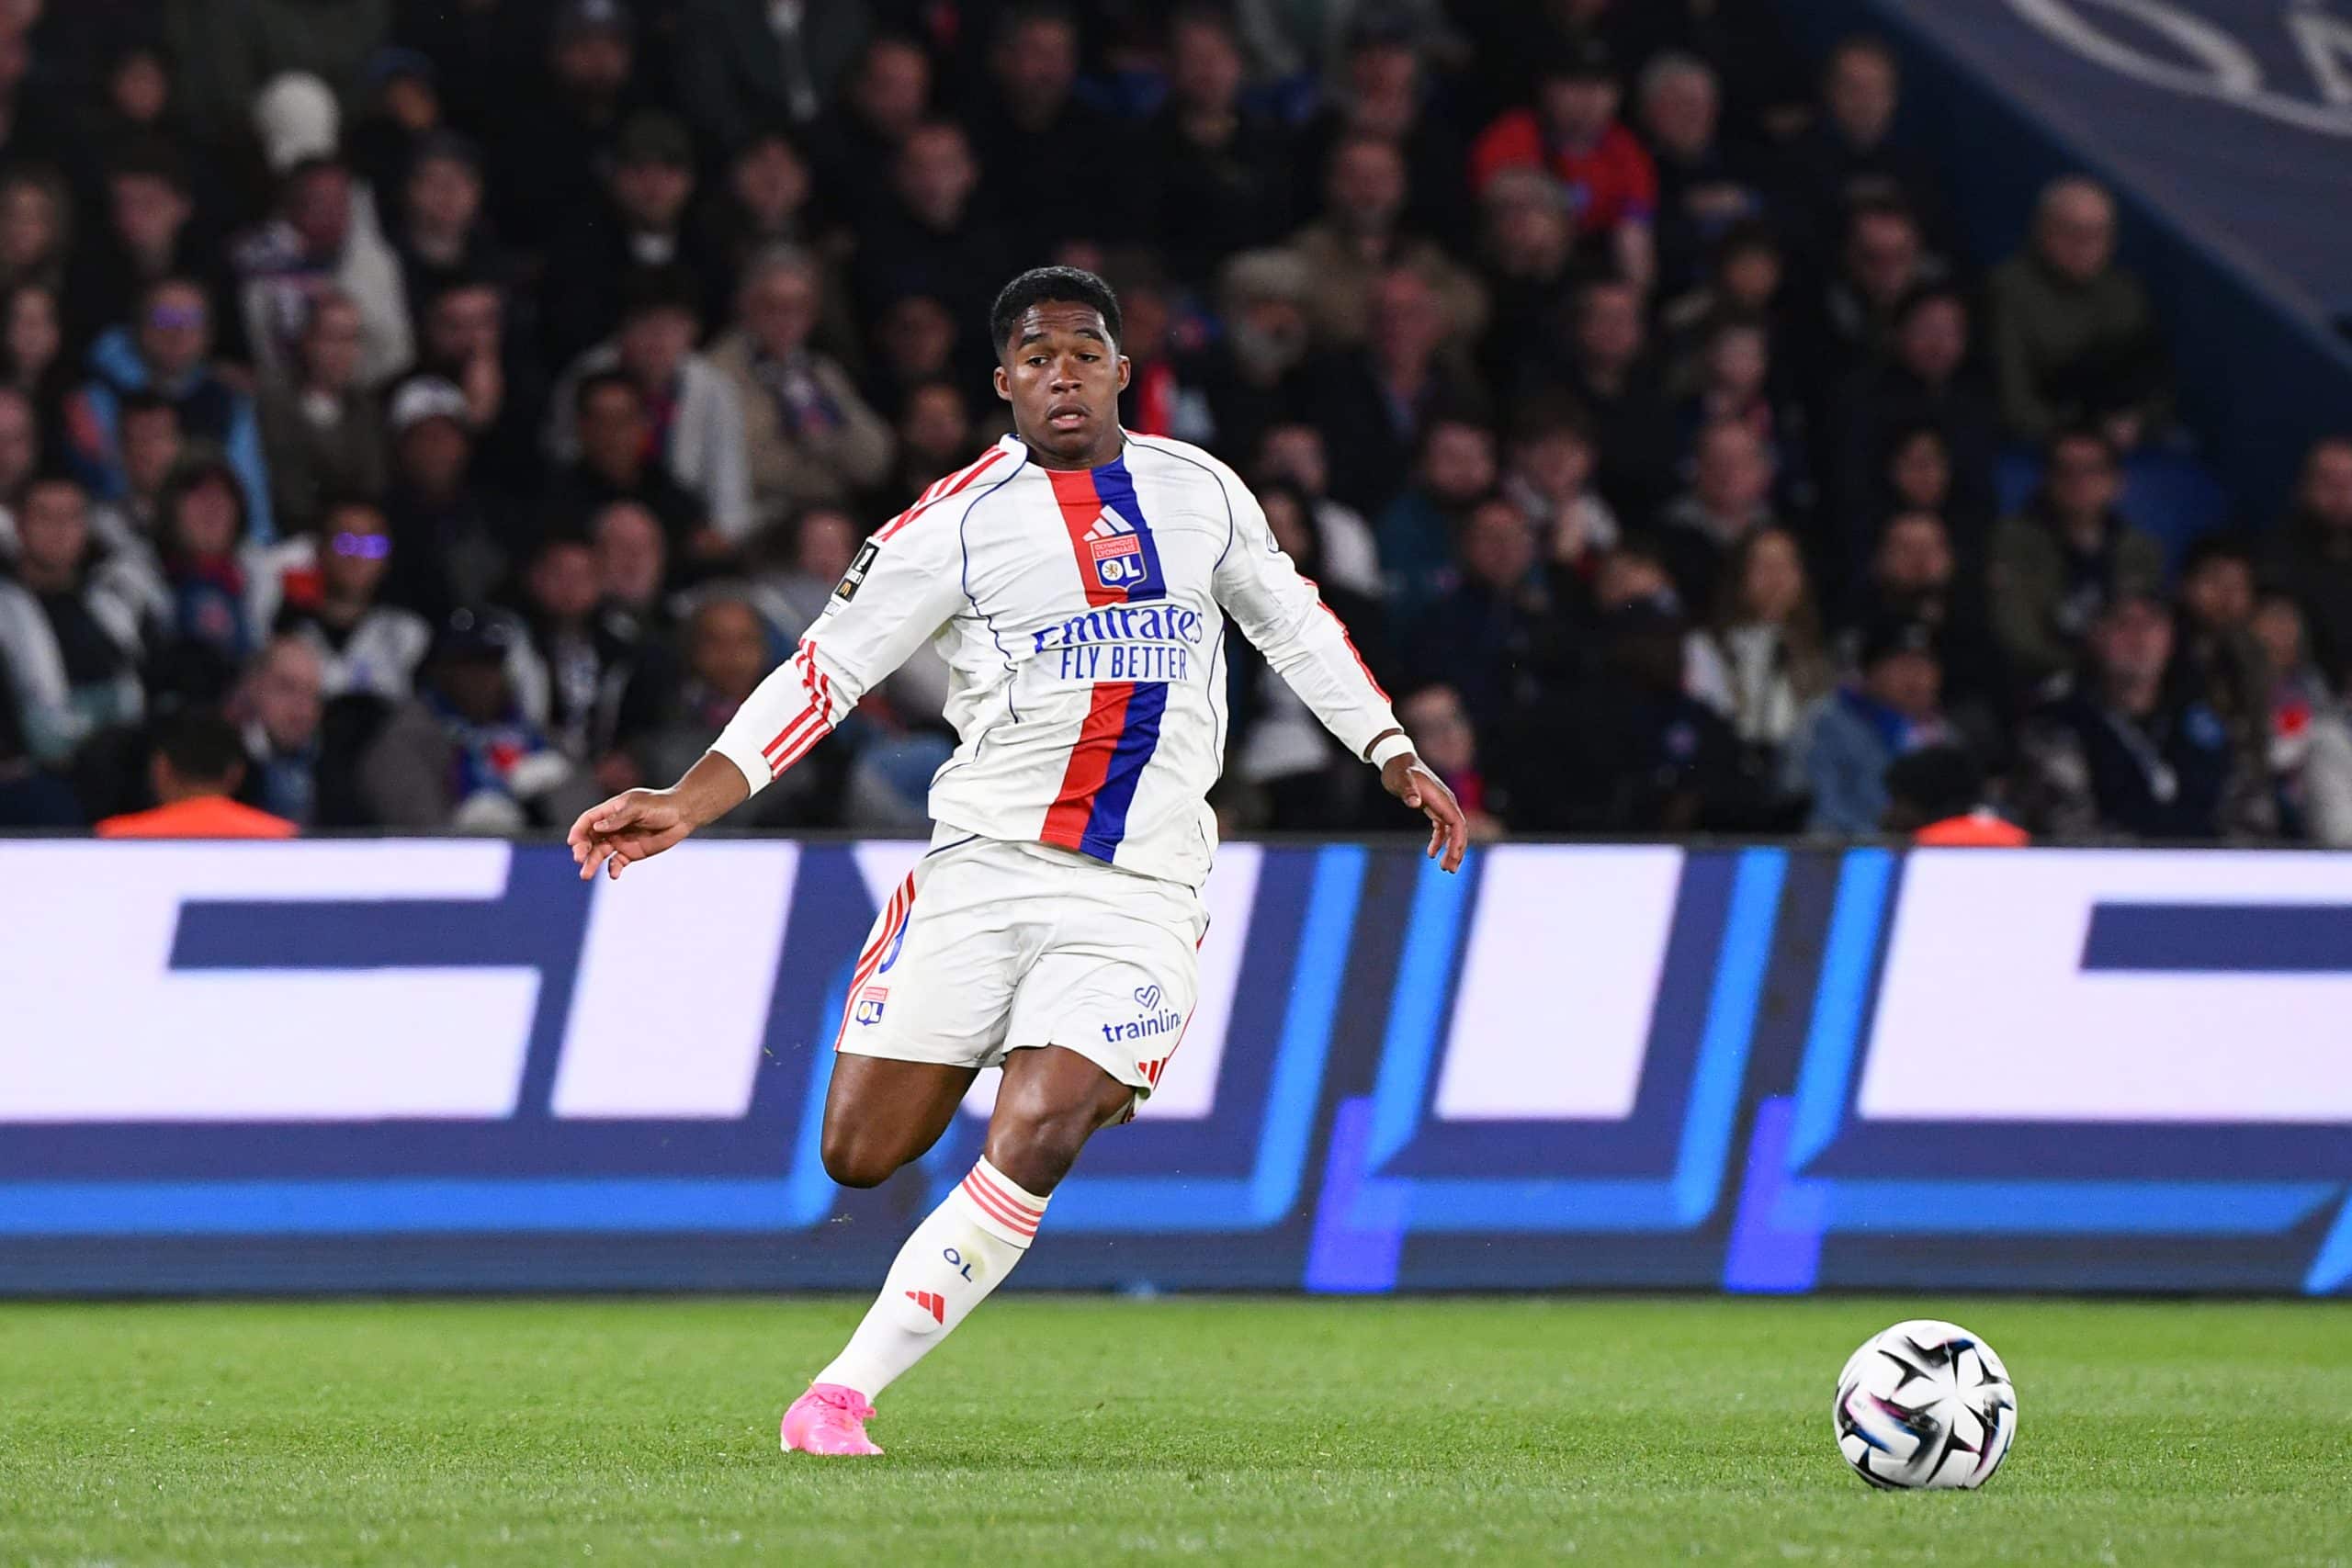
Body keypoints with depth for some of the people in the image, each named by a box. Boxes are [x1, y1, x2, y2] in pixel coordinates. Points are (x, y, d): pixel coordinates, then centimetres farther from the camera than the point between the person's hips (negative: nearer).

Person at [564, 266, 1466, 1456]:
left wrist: (1393, 753, 24)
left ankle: (844, 1393, -13)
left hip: (1137, 893, 0)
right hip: (986, 862, 0)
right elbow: (825, 671, -5)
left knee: (1035, 1139, -20)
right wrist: (682, 804, -15)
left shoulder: (1200, 490, 9)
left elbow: (1292, 624, 26)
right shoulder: (962, 520, -2)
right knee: (860, 1155, -5)